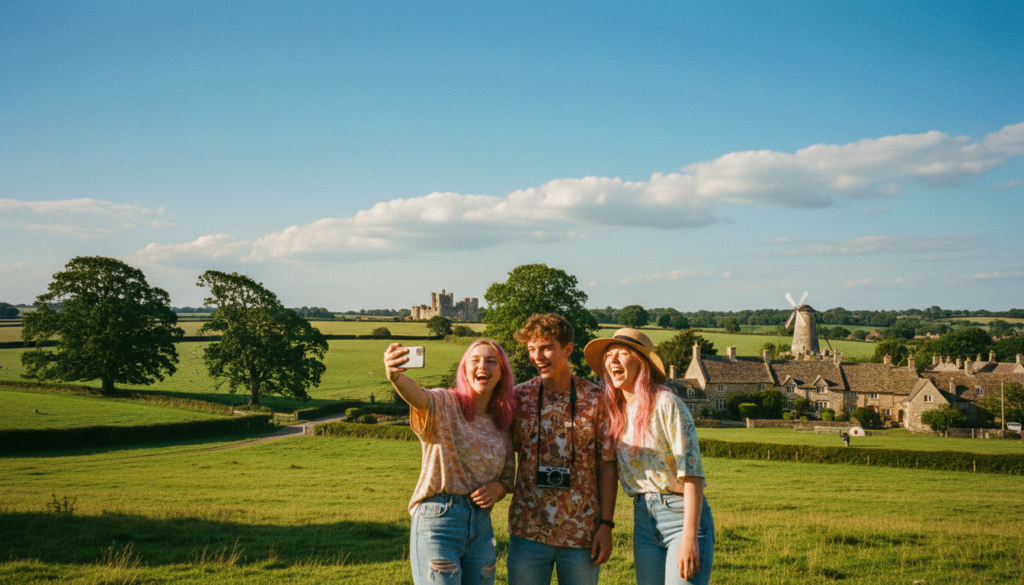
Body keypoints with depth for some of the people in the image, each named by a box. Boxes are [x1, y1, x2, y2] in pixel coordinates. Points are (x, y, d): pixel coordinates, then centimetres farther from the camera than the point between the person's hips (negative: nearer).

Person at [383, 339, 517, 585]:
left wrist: (498, 487, -4)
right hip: (438, 519, -5)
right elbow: (419, 397, -29)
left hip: (481, 526, 6)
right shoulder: (445, 404, -5)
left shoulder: (502, 424, 12)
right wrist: (395, 375, -51)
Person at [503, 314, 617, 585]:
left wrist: (606, 524, -4)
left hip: (582, 533, -1)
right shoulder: (519, 397, 2)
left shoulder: (596, 399, -1)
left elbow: (607, 466, 0)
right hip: (528, 531, 1)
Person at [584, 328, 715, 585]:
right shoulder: (615, 411, 9)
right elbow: (612, 470, 16)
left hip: (681, 514, -6)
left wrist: (689, 537, -19)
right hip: (642, 518, 6)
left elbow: (692, 473, -15)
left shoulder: (666, 404, -11)